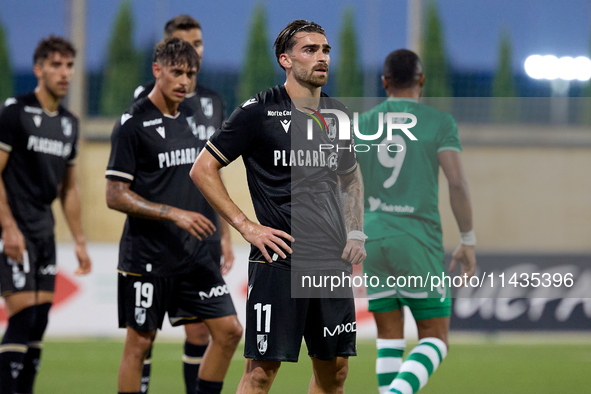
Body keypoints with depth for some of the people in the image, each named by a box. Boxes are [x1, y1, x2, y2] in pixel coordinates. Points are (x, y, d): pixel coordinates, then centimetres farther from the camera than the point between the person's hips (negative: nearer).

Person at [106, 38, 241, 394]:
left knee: (229, 330, 1)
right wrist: (175, 214, -21)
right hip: (147, 258, -7)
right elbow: (115, 195, -13)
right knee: (139, 343, -2)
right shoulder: (133, 124, -10)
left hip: (194, 255, 7)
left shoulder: (188, 117, 11)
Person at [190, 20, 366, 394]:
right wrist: (247, 226, -9)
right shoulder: (259, 111, -5)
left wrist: (356, 233, 15)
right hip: (280, 261, -6)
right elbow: (203, 169, -3)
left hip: (334, 262, 6)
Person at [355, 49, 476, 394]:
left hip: (372, 239, 4)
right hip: (418, 242, -4)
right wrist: (469, 241, -4)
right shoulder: (440, 123, -3)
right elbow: (458, 183, -12)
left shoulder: (362, 125, 7)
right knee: (435, 343, 4)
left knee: (390, 339, 14)